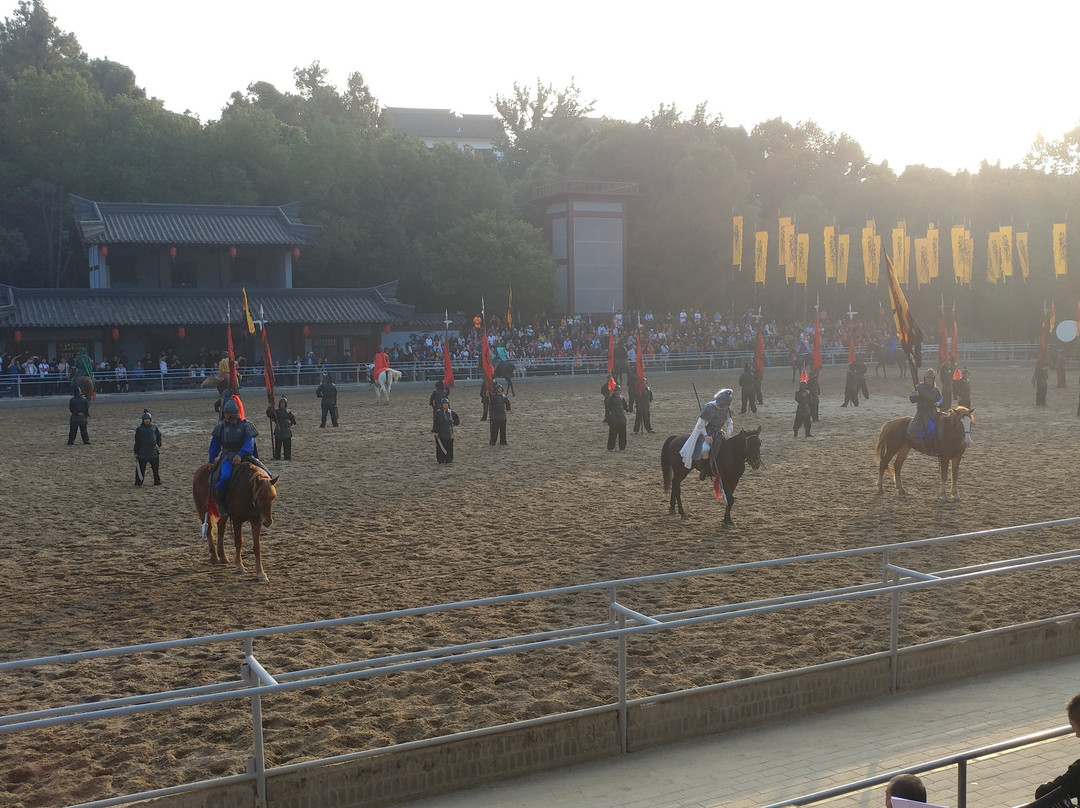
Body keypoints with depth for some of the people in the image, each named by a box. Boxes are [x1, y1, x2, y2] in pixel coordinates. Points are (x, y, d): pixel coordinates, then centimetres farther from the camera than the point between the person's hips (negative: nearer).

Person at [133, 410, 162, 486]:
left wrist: (158, 444, -2)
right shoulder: (139, 428, 0)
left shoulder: (154, 427, 4)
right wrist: (136, 452, 0)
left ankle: (157, 481, 19)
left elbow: (159, 436, 15)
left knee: (155, 468, 8)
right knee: (141, 468, -1)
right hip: (142, 453, -2)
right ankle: (138, 482, 7)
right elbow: (137, 441, 2)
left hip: (153, 451, 2)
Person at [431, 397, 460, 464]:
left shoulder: (451, 412, 5)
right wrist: (436, 432, -10)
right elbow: (435, 423, -7)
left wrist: (454, 424, 10)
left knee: (449, 447, 6)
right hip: (441, 434, -3)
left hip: (449, 434, 3)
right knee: (440, 447, -2)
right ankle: (440, 460, 5)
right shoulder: (438, 413, -6)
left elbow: (456, 418, 22)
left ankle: (449, 460, 14)